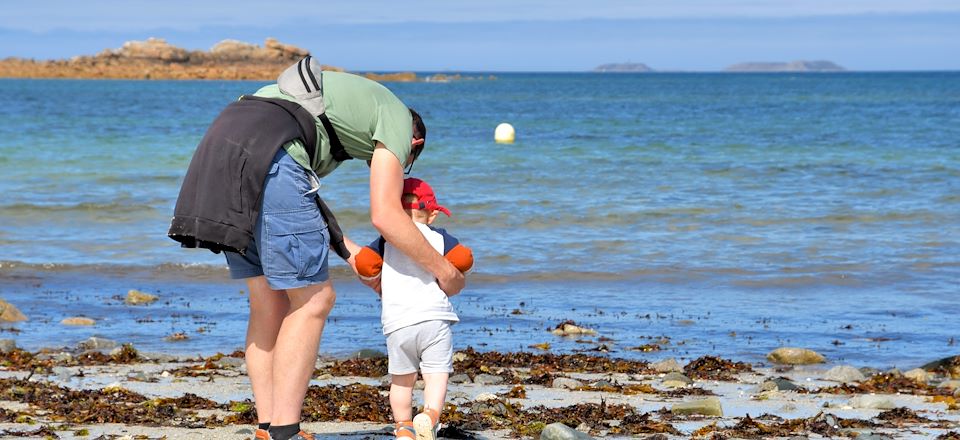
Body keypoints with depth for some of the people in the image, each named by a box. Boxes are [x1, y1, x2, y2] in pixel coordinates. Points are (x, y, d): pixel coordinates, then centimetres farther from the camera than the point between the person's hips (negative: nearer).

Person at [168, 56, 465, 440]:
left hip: (218, 149, 9)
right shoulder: (397, 120, 14)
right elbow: (385, 215, 4)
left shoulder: (351, 98, 37)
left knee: (269, 303, 14)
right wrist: (443, 271, 16)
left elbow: (300, 193, 31)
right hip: (268, 157, -8)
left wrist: (354, 256, 32)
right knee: (312, 301, 1)